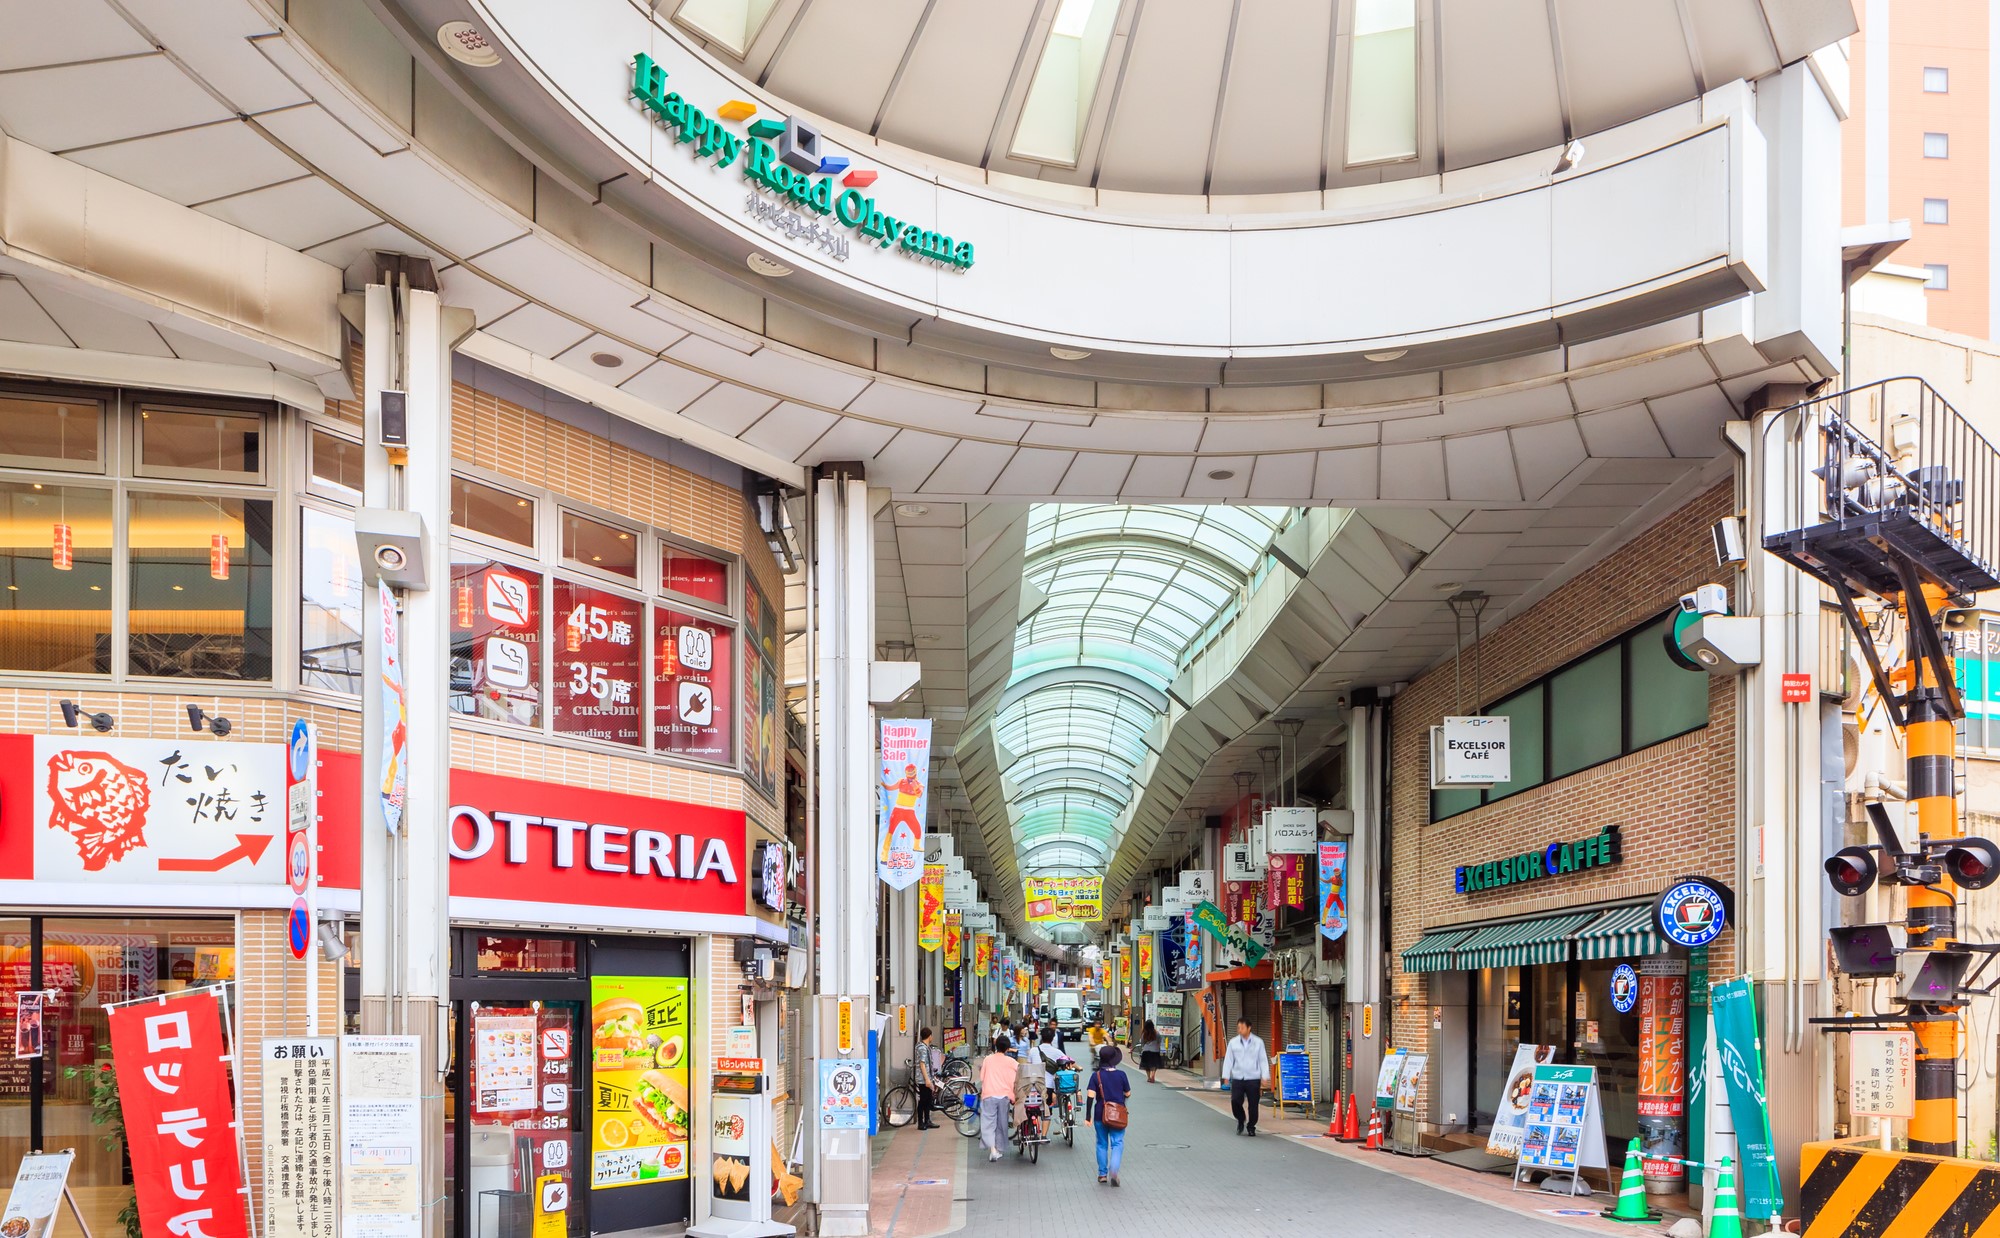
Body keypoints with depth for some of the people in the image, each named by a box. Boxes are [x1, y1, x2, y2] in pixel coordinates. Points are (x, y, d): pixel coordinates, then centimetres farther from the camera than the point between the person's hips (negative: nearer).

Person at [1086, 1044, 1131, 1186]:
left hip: (1100, 1114, 1)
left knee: (1102, 1143, 15)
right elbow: (1128, 1094, 4)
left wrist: (1088, 1117, -8)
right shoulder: (1121, 1075, -6)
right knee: (1117, 1143, -1)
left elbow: (1090, 1096, -11)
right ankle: (1113, 1170, -22)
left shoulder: (1096, 1075, -6)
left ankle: (1102, 1174, 19)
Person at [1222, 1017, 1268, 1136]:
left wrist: (1264, 1077, -3)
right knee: (1235, 1101, -13)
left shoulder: (1258, 1042, 1)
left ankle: (1251, 1127, 19)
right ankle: (1241, 1120, 15)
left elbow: (1263, 1060, 3)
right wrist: (1226, 1077, 2)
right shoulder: (1233, 1043, 5)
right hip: (1237, 1079, 1)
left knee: (1253, 1105, 0)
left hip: (1253, 1079, -1)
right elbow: (1228, 1060, 8)